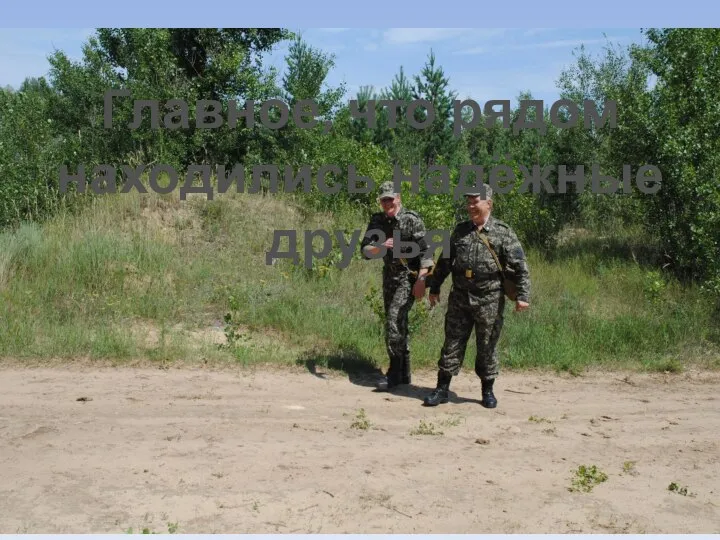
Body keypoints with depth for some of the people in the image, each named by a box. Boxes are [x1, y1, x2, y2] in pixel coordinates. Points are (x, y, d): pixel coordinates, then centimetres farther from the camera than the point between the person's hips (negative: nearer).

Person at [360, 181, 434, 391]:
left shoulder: (412, 220, -13)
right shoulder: (377, 221, 4)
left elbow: (425, 251, -15)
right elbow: (365, 251, -1)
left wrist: (421, 280, -22)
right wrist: (381, 246, -21)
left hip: (409, 277, -6)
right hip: (389, 276, 6)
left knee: (394, 319, -18)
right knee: (397, 323, 11)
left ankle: (394, 372, -10)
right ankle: (404, 373, 21)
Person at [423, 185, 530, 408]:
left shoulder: (503, 233, -4)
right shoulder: (460, 230, 8)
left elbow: (520, 267, -7)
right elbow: (444, 261, 16)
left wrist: (522, 295, -14)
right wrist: (434, 287, 17)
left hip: (490, 300, -3)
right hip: (459, 299, 3)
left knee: (487, 348, 7)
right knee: (452, 344, 5)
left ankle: (488, 391, 21)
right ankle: (442, 389, 12)